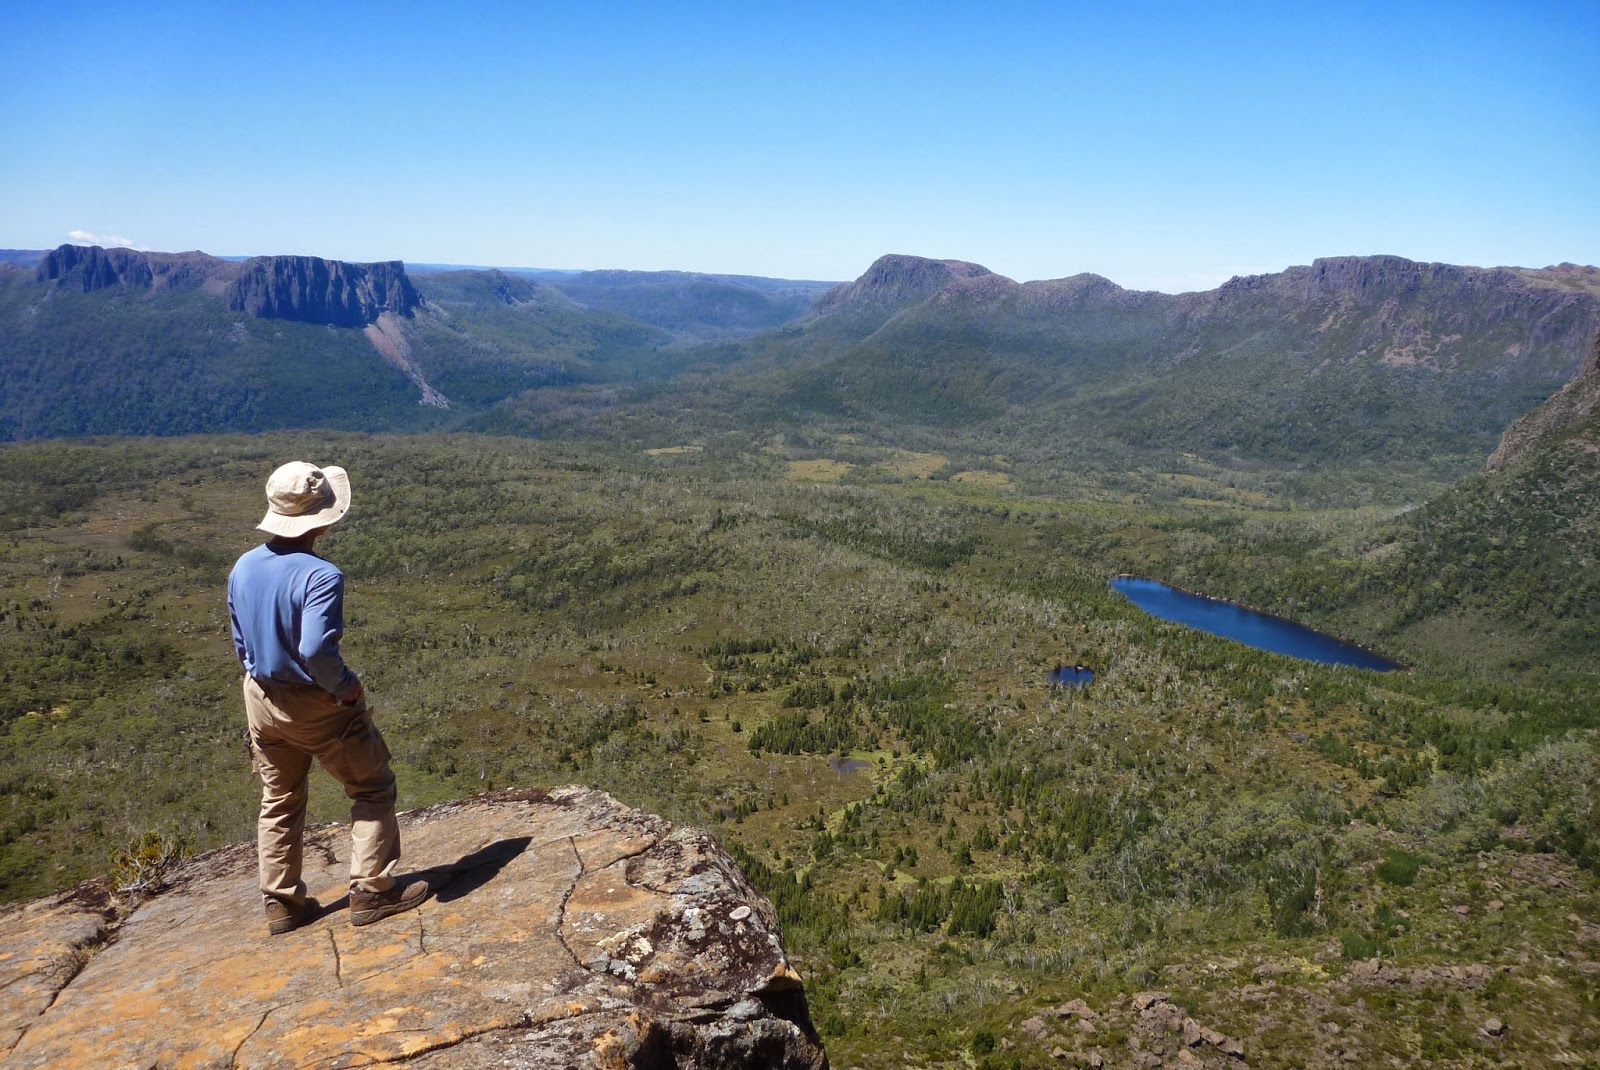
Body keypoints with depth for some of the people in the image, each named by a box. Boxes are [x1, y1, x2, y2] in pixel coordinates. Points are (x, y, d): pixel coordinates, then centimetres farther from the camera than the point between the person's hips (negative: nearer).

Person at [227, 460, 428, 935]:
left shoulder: (242, 569, -1)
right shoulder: (321, 575, -26)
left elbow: (241, 643, 8)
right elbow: (316, 650, -34)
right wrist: (348, 686, -18)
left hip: (262, 699, 7)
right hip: (317, 703, -7)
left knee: (278, 802, 20)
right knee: (373, 789, 10)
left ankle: (282, 904, 28)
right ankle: (372, 891, 11)